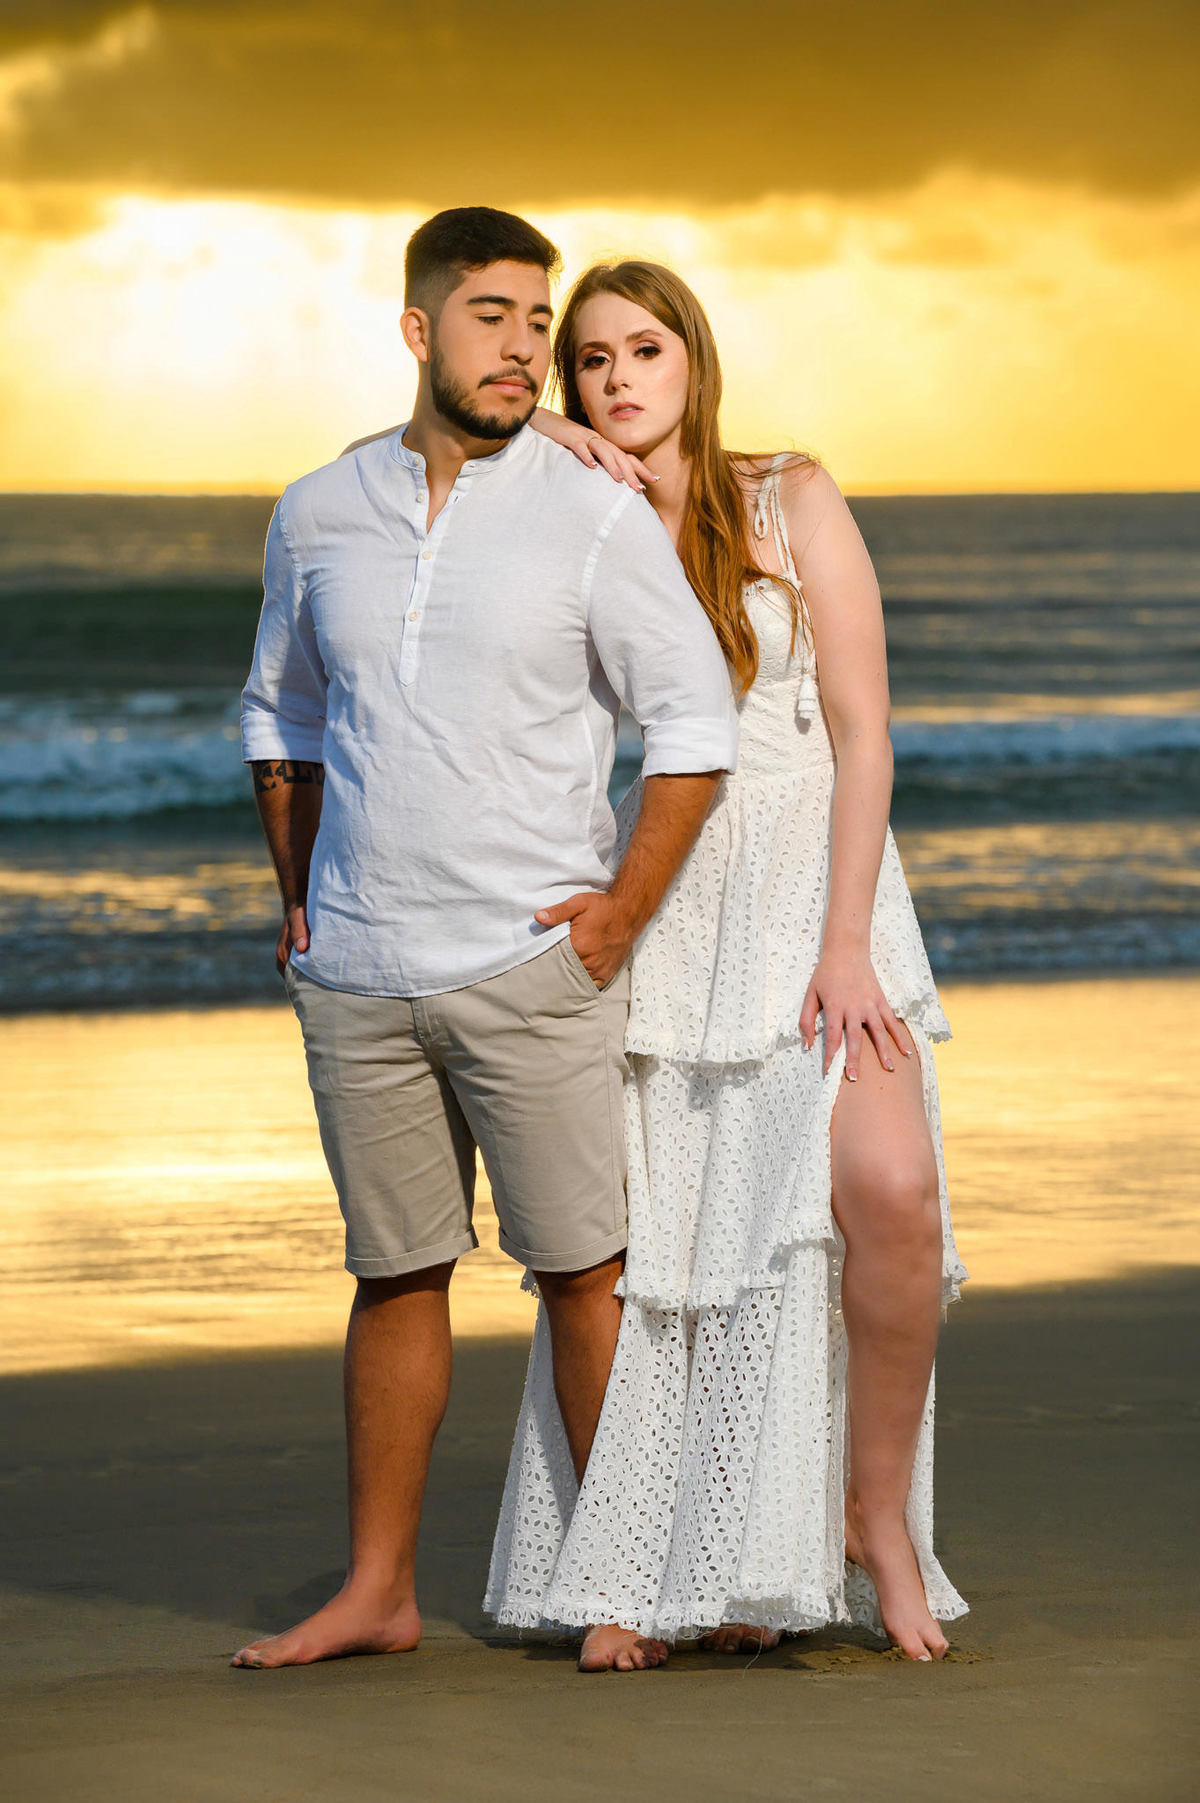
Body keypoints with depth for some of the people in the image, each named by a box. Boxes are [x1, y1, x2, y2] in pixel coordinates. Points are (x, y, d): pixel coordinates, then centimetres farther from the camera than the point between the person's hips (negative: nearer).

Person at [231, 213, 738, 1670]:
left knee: (584, 1276, -1)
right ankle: (376, 1591, 18)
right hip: (356, 974, 4)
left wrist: (625, 912, -8)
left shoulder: (599, 522, -5)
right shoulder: (318, 515, 7)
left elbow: (695, 722, -3)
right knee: (394, 1275, 11)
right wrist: (298, 896, 13)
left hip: (530, 963, -3)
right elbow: (281, 715, 21)